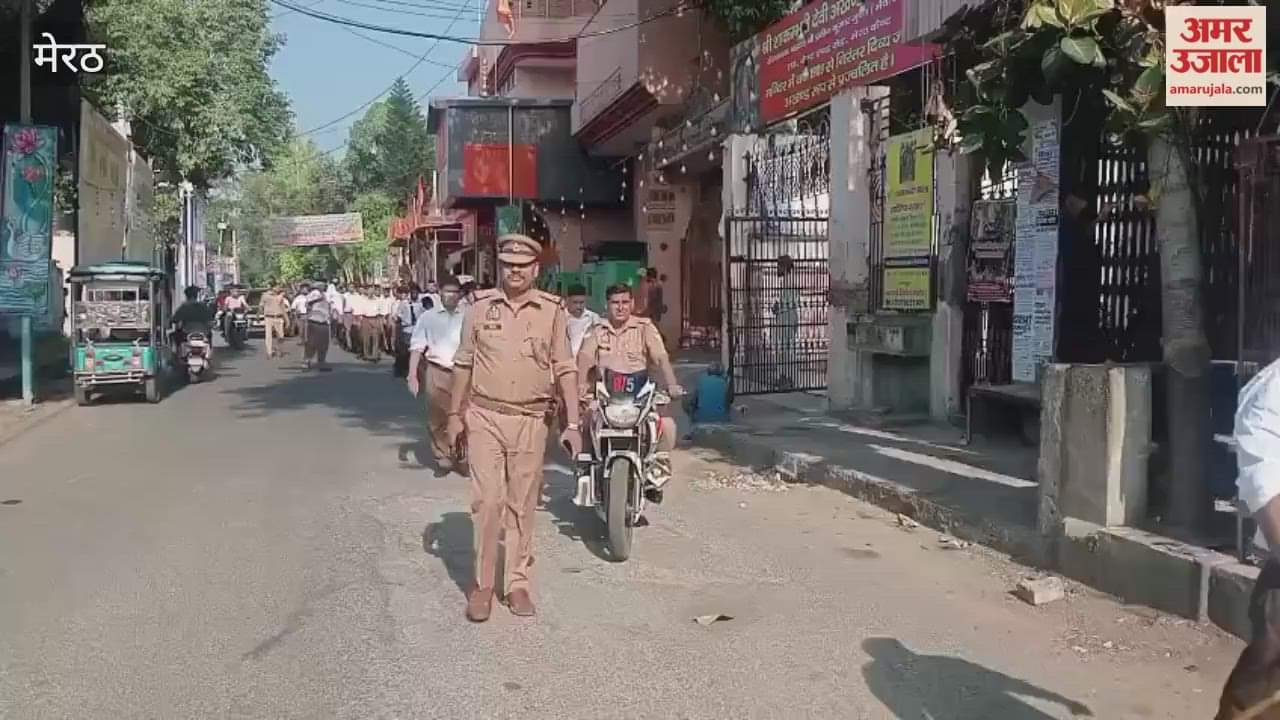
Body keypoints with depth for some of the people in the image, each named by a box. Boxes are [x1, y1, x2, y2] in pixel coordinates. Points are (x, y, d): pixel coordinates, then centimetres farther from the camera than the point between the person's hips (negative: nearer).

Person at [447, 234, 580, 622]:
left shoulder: (552, 311, 1)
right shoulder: (480, 308, 3)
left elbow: (565, 370, 2)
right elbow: (463, 365, 10)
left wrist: (573, 424, -3)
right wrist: (455, 415, 9)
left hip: (530, 421, 0)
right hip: (485, 417, 0)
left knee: (522, 506, 7)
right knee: (487, 502, -5)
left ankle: (517, 582, 17)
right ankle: (482, 585, 6)